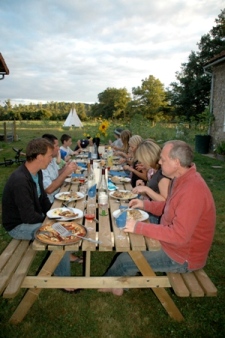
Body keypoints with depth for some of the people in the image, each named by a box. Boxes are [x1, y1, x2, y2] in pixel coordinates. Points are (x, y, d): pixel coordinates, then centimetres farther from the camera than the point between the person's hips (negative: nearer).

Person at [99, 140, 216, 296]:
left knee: (125, 259, -1)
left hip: (182, 257, -9)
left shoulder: (192, 190, -32)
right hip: (173, 242, 9)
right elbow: (169, 207, 14)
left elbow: (179, 235, -33)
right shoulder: (183, 179, -1)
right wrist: (145, 204, 1)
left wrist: (139, 227, -28)